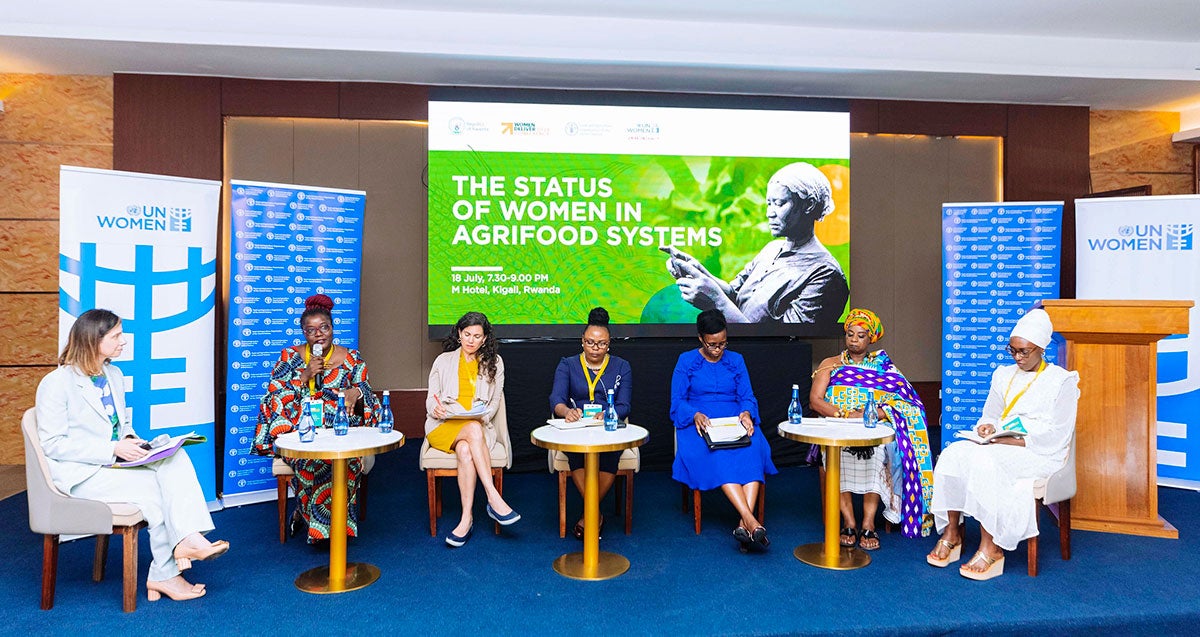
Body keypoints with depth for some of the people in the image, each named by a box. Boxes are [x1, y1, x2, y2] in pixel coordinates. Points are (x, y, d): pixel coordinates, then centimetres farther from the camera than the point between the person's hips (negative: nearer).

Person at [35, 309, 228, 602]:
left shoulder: (114, 375, 14)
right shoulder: (57, 383, -9)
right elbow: (53, 443, -14)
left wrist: (129, 440, 0)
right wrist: (113, 449, -21)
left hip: (116, 461, 6)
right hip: (80, 473, -6)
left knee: (176, 459, -23)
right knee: (152, 486, -25)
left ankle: (187, 538, -36)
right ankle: (164, 574, -10)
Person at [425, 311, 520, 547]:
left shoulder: (494, 363, 15)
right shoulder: (443, 361, 15)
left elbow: (494, 403, 10)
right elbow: (430, 400, 11)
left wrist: (481, 415, -11)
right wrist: (437, 409, -13)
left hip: (479, 425, 1)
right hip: (443, 426, -1)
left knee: (465, 450, -36)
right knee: (473, 430, -36)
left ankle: (466, 518, -38)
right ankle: (494, 500, -43)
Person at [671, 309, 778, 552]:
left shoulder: (736, 360, 17)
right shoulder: (686, 361, 9)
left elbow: (747, 397, 10)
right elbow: (677, 402, 3)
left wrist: (746, 413, -13)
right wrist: (695, 415, -18)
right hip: (699, 424, -2)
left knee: (753, 447, -33)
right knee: (716, 454, -36)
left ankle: (744, 523, -43)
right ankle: (752, 522, -44)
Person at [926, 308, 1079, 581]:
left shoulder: (1062, 381, 0)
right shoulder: (1003, 375, 18)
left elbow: (1057, 436, -9)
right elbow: (990, 415, 19)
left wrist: (1013, 441, -19)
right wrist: (987, 427, -6)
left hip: (1041, 454, -6)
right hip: (999, 446, 6)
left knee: (985, 461, -35)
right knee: (953, 454, -23)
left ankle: (992, 548, -29)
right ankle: (951, 533, -19)